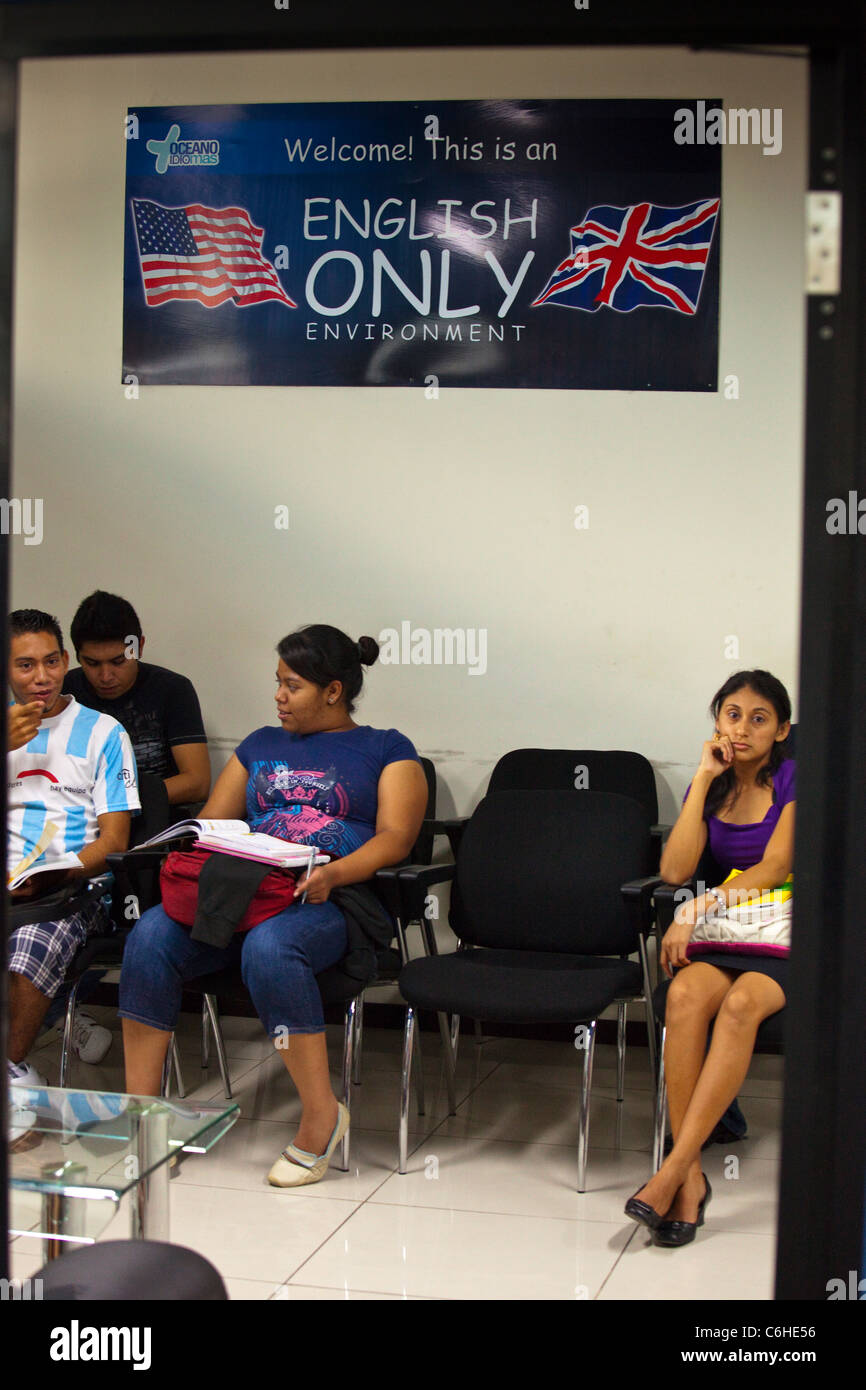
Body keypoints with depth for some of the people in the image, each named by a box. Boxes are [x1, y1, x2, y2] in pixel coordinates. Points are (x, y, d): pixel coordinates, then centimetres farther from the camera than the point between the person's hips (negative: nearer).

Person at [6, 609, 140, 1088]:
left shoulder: (101, 732, 12)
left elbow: (113, 840, 5)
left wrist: (52, 876, -14)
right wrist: (6, 745, -3)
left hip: (74, 884, -2)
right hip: (7, 883, 3)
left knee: (35, 942, -35)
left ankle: (12, 1068, -18)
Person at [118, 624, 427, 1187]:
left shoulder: (386, 749, 14)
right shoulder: (261, 745, 29)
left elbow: (396, 837, -1)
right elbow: (209, 824, 24)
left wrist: (336, 873, -21)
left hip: (331, 903, -5)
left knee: (269, 946, -39)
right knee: (151, 935, -25)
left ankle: (322, 1114, -24)